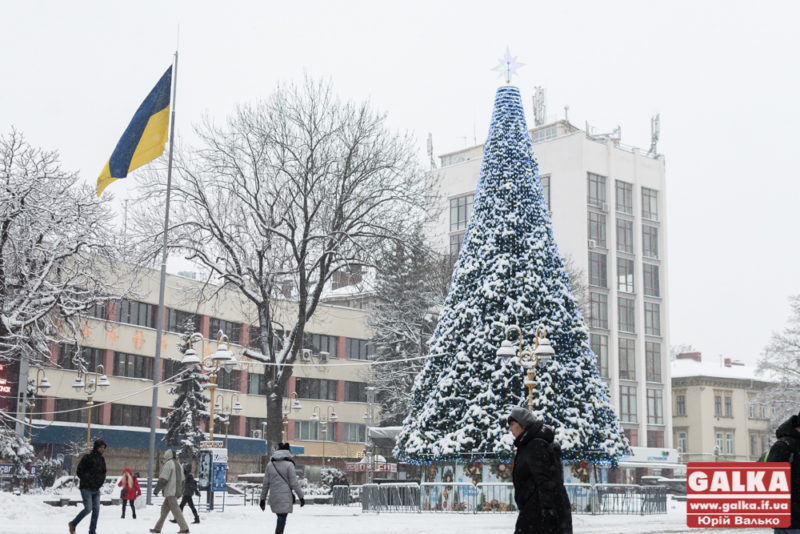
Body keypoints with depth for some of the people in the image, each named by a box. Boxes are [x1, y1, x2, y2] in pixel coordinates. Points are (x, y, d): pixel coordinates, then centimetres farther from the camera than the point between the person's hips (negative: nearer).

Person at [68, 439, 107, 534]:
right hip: (86, 488, -6)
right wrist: (87, 480, -12)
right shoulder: (87, 457, -8)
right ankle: (73, 524, 10)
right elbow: (79, 472, -8)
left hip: (96, 490, 6)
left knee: (96, 509, -1)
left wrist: (101, 481, 5)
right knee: (88, 509, -11)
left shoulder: (102, 459, 11)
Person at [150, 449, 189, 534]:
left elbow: (163, 479, -15)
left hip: (170, 492, -9)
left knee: (176, 510, -10)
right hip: (177, 491, 9)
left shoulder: (168, 464, -10)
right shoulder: (178, 464, 17)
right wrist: (181, 491, 24)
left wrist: (156, 490, -8)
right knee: (164, 509, 14)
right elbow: (182, 480, 20)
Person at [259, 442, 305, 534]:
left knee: (281, 519, 19)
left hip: (274, 497, 5)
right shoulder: (289, 464, -7)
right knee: (281, 520, -5)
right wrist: (301, 497, 1)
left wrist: (263, 499, 14)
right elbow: (294, 483, -8)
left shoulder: (270, 464, 6)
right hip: (285, 497, -5)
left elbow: (265, 483, 8)